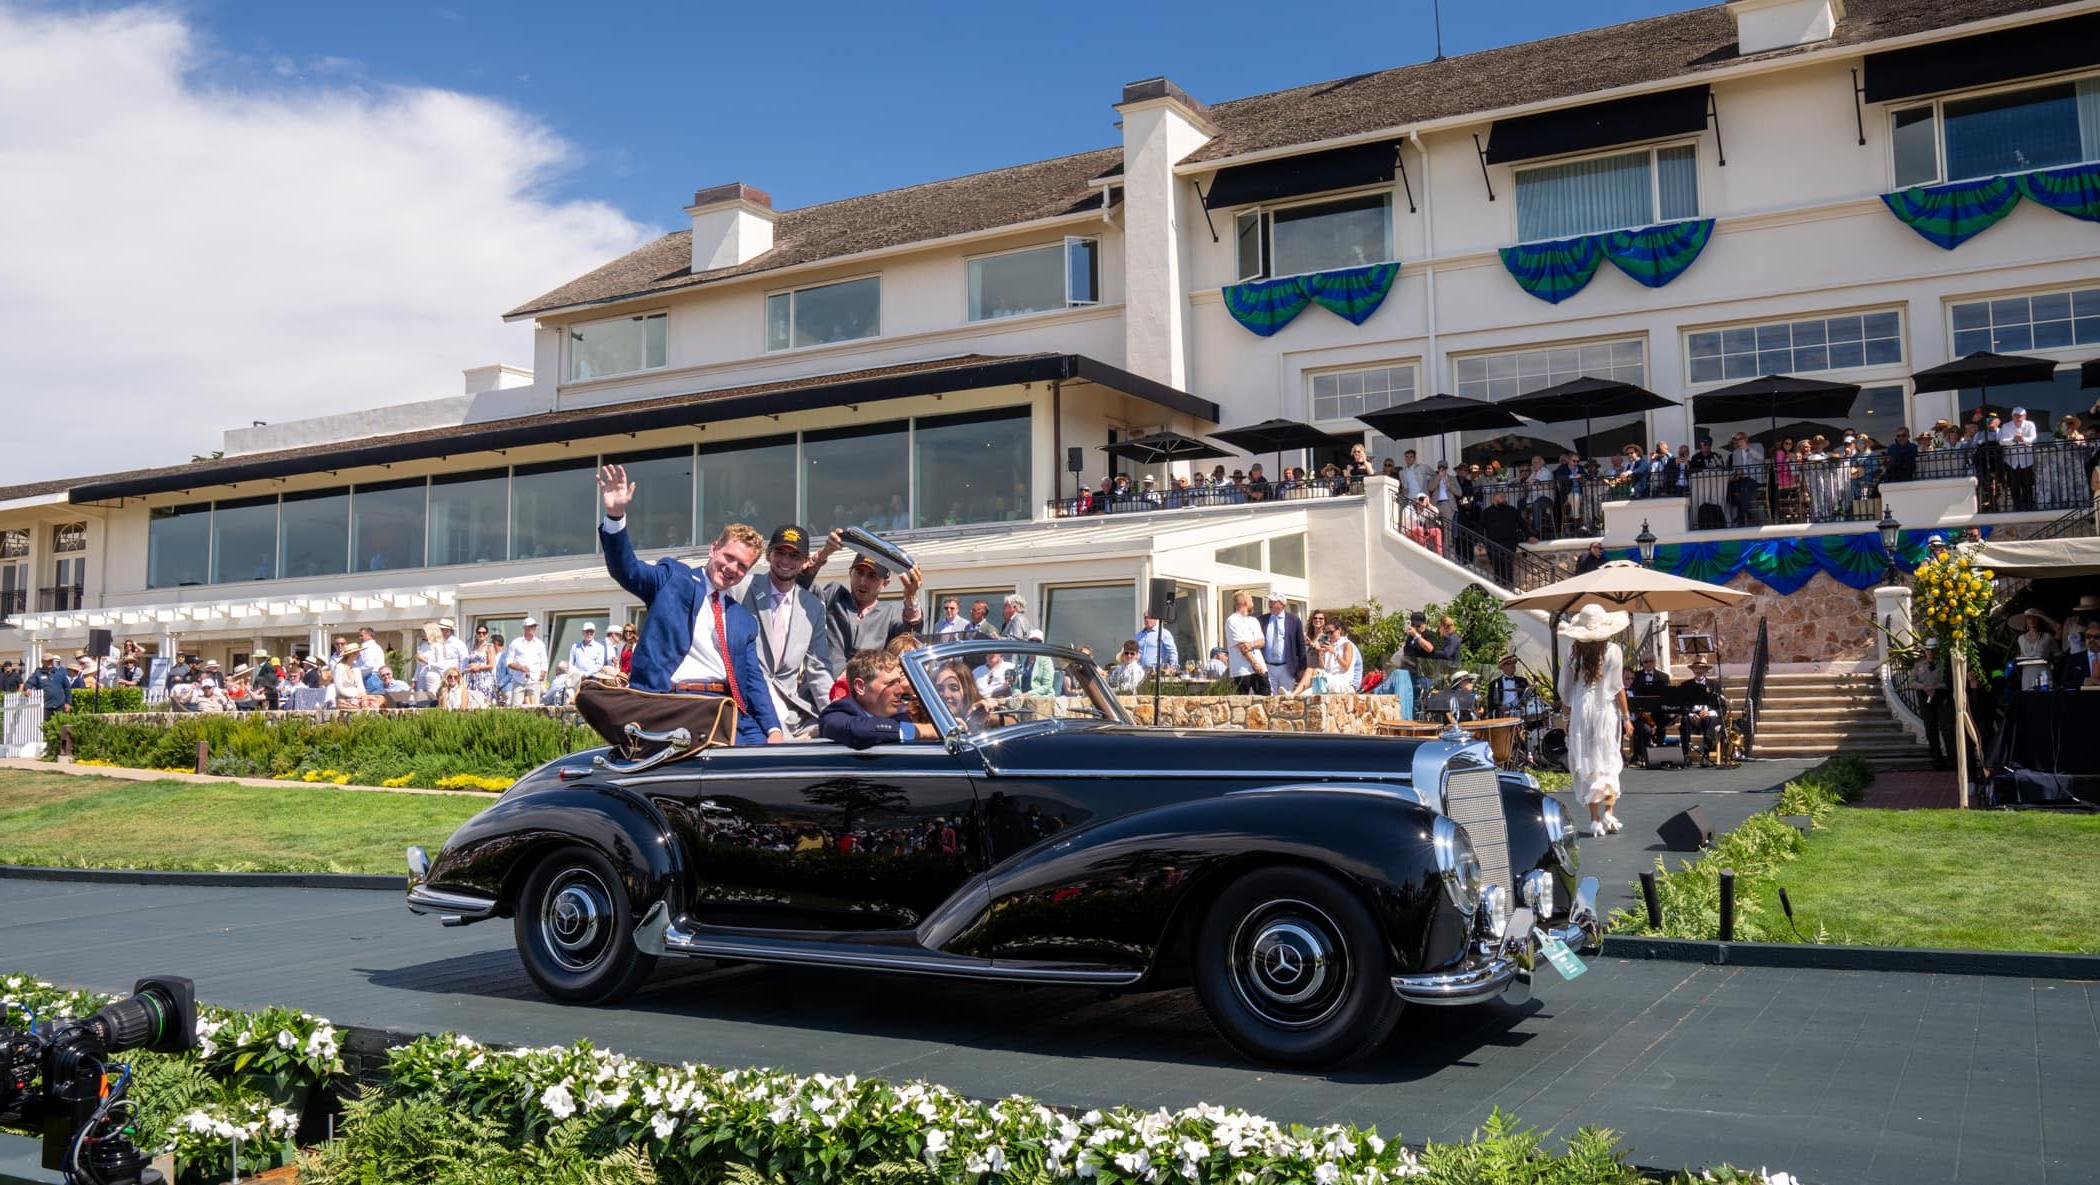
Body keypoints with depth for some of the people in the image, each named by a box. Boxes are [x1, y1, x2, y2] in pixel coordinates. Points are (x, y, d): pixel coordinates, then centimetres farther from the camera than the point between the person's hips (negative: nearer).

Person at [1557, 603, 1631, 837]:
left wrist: (1568, 717, 14)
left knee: (1586, 764, 6)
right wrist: (1626, 717, 3)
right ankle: (1608, 811, -4)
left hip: (1580, 711, 1)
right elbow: (1618, 687, -5)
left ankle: (1595, 819, 6)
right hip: (1606, 710, -1)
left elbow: (1565, 690, 4)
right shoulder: (1612, 650, -6)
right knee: (1608, 762, 9)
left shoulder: (1573, 653, 0)